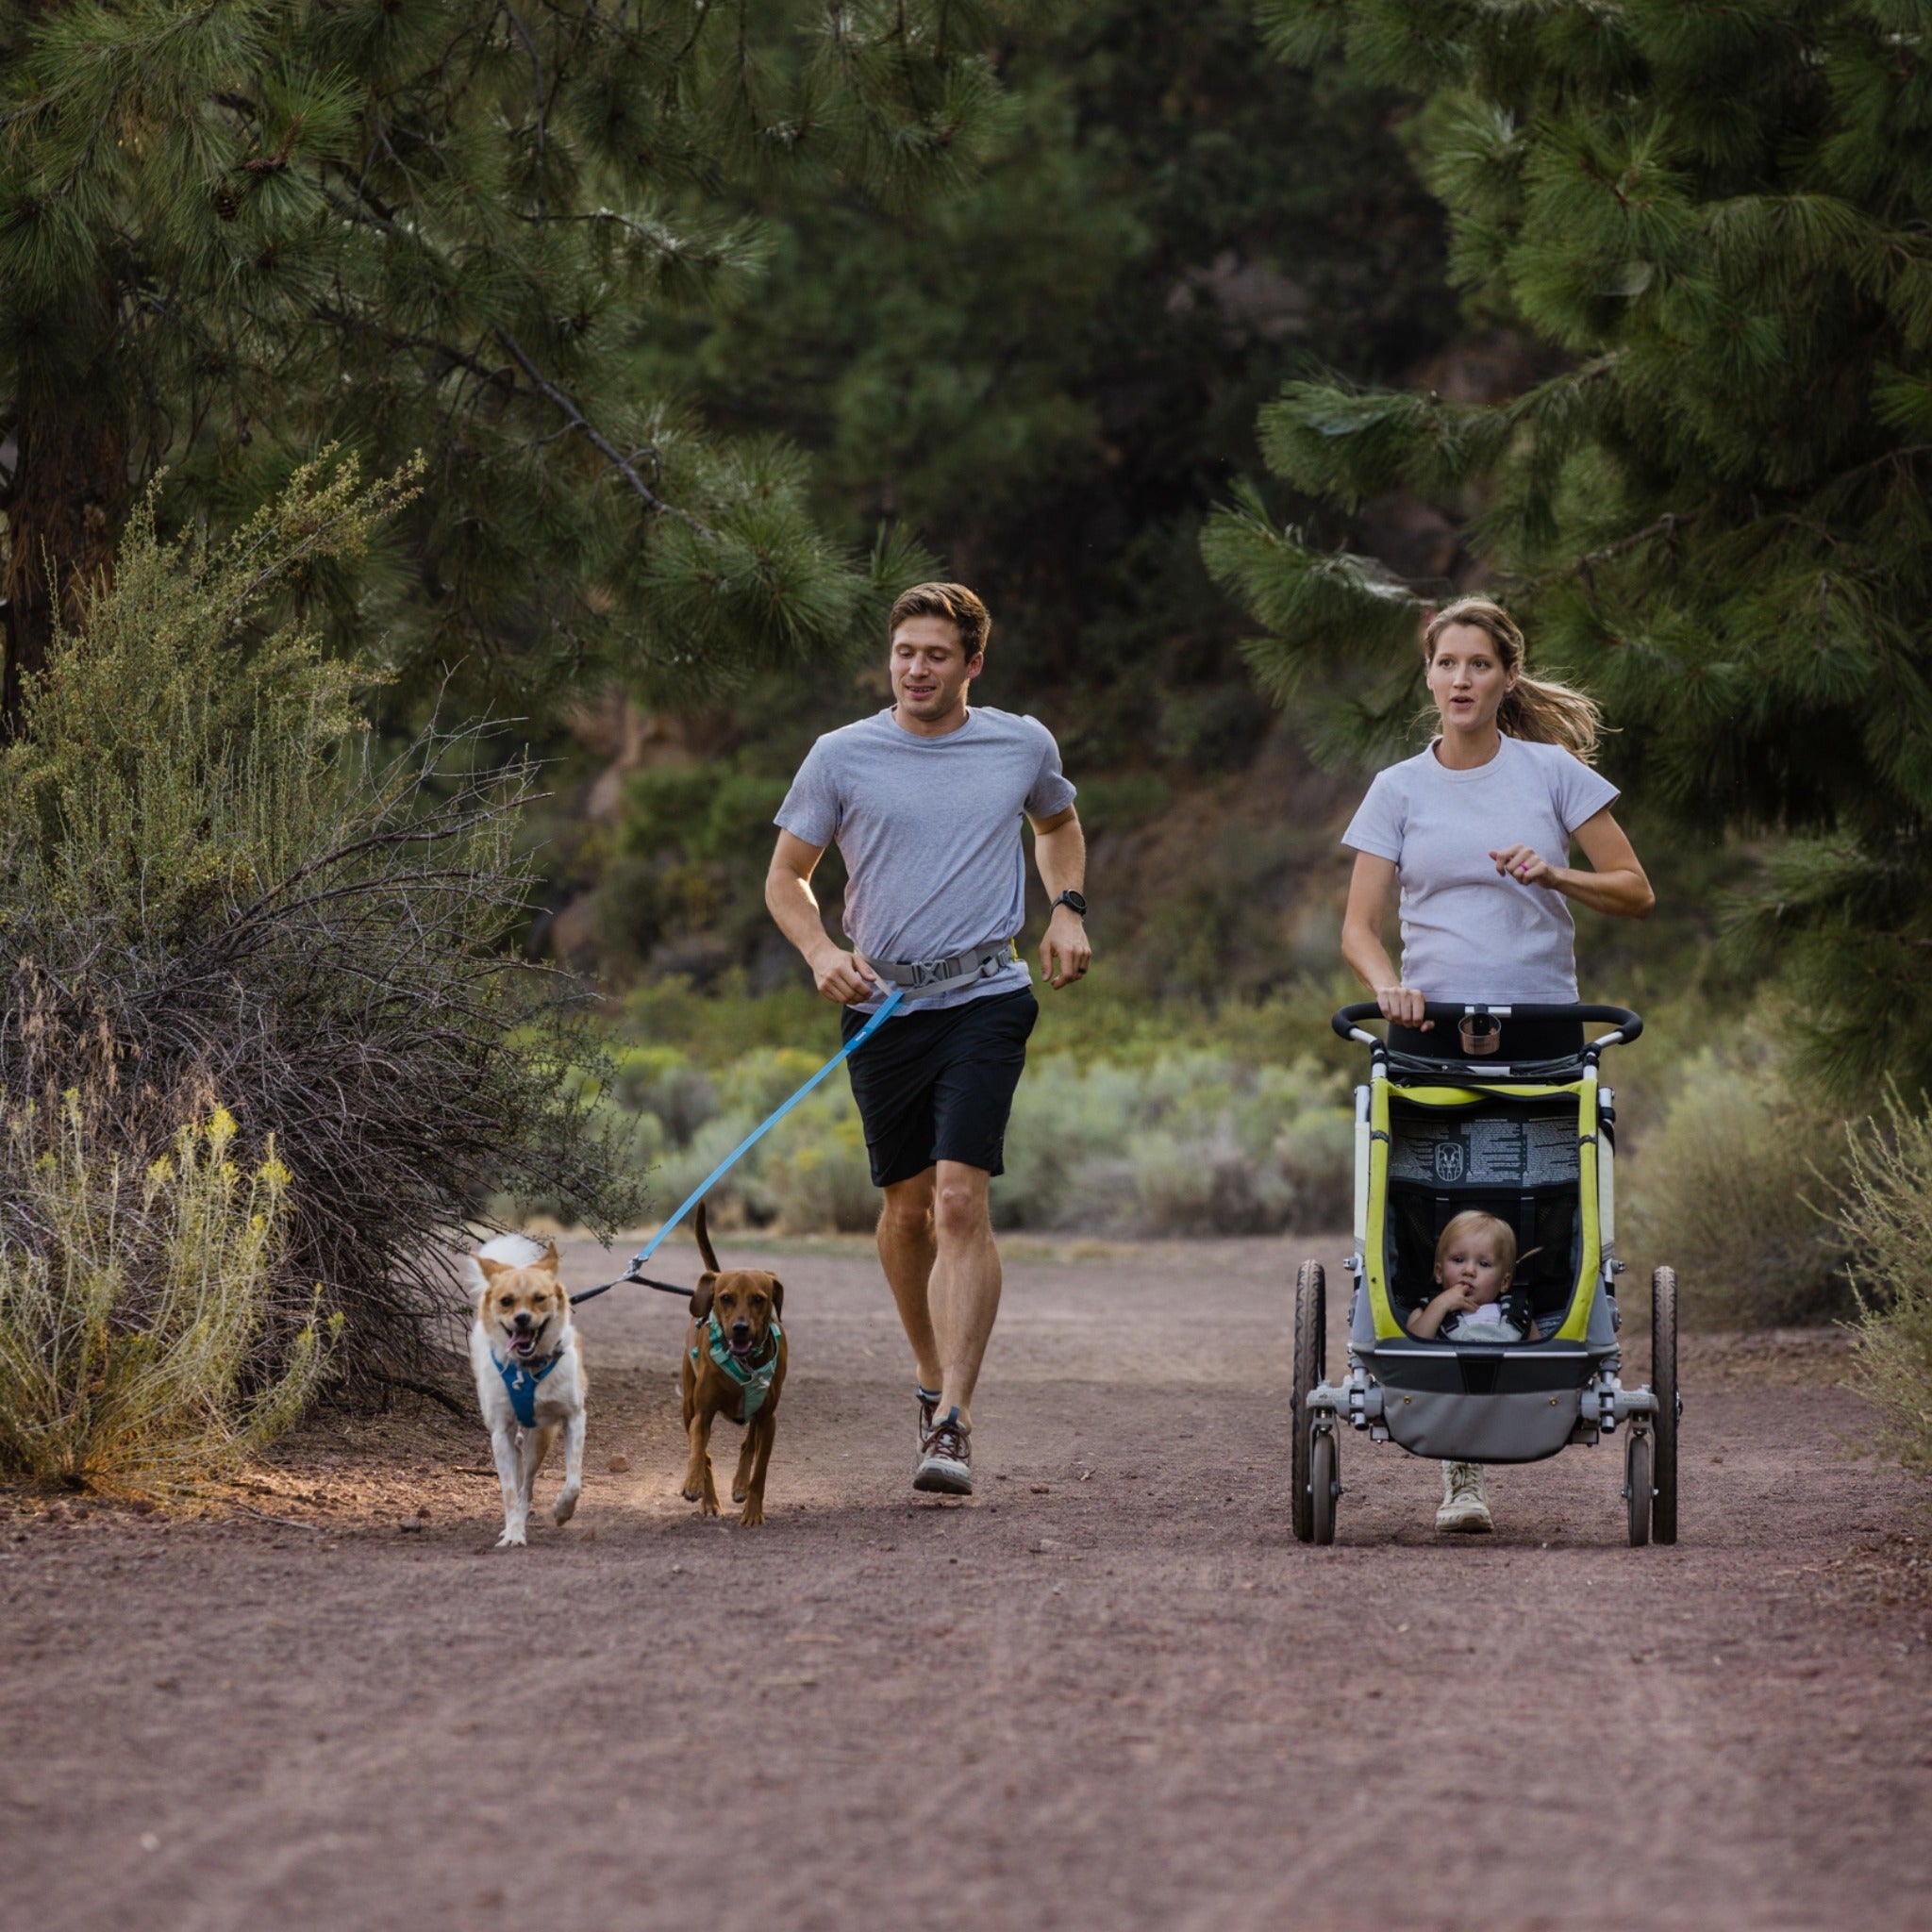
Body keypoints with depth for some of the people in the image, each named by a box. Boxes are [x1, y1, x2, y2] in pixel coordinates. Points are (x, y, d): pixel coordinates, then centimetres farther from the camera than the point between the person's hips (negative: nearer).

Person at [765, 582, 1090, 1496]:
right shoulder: (841, 757, 2)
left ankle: (952, 1421, -21)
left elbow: (1058, 823, 28)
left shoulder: (1023, 745, 6)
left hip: (984, 1000, -2)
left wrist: (1067, 909, 11)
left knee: (960, 1199, -16)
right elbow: (786, 875, 9)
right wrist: (821, 952, -10)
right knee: (907, 1208, 11)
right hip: (881, 1003, 2)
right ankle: (933, 1377, 35)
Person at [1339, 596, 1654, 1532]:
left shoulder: (1553, 772, 6)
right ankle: (1460, 1468, -4)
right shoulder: (1400, 789, 10)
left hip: (1542, 1033, 0)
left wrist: (1553, 874, -12)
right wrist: (1387, 984, -16)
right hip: (1430, 1034, 0)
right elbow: (1359, 924, 5)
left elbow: (1635, 894, 6)